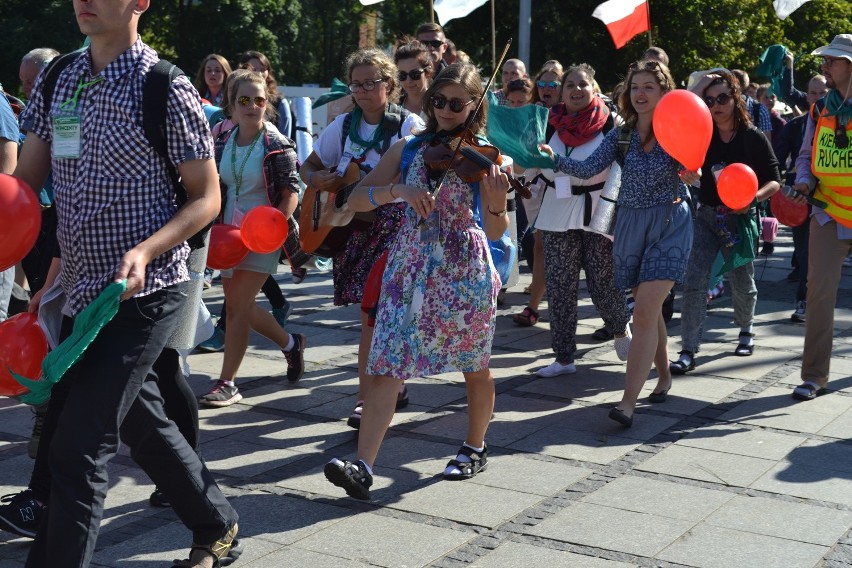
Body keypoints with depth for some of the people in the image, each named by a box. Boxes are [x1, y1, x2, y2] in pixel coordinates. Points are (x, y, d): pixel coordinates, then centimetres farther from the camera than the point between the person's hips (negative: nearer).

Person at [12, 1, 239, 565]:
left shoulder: (167, 91, -12)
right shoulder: (57, 81, 6)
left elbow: (207, 198, -9)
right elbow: (26, 179, 10)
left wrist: (145, 251, -24)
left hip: (142, 294, -7)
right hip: (81, 291, 7)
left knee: (78, 449, -10)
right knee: (144, 423, 21)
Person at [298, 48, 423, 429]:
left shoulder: (409, 125, -5)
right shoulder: (343, 126, 8)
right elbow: (309, 166, 16)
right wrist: (316, 179, -5)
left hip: (395, 223, -4)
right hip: (352, 224, 4)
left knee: (374, 314, -10)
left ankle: (367, 398, -4)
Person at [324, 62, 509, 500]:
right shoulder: (409, 150, 6)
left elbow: (495, 232, -5)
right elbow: (357, 199, 0)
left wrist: (497, 204, -26)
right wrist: (398, 190, -17)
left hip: (466, 271, -1)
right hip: (411, 269, 1)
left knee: (475, 368, 13)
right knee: (387, 366, -9)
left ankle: (475, 448, 35)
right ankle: (362, 467, -11)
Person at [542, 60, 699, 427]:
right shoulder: (620, 134, 3)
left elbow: (690, 173, -6)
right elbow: (590, 169, -6)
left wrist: (693, 174, -29)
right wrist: (555, 159, -21)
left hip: (669, 224, -4)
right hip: (631, 224, 4)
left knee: (644, 310, -14)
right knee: (648, 307, 15)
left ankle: (628, 402, -17)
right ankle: (663, 374, 36)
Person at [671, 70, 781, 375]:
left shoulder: (754, 138, -8)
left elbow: (774, 181, -5)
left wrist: (753, 197, -25)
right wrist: (694, 92, -19)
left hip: (740, 219, -1)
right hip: (707, 214, 2)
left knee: (742, 282, 14)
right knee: (694, 281, -9)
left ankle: (746, 330, 43)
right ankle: (689, 350, -7)